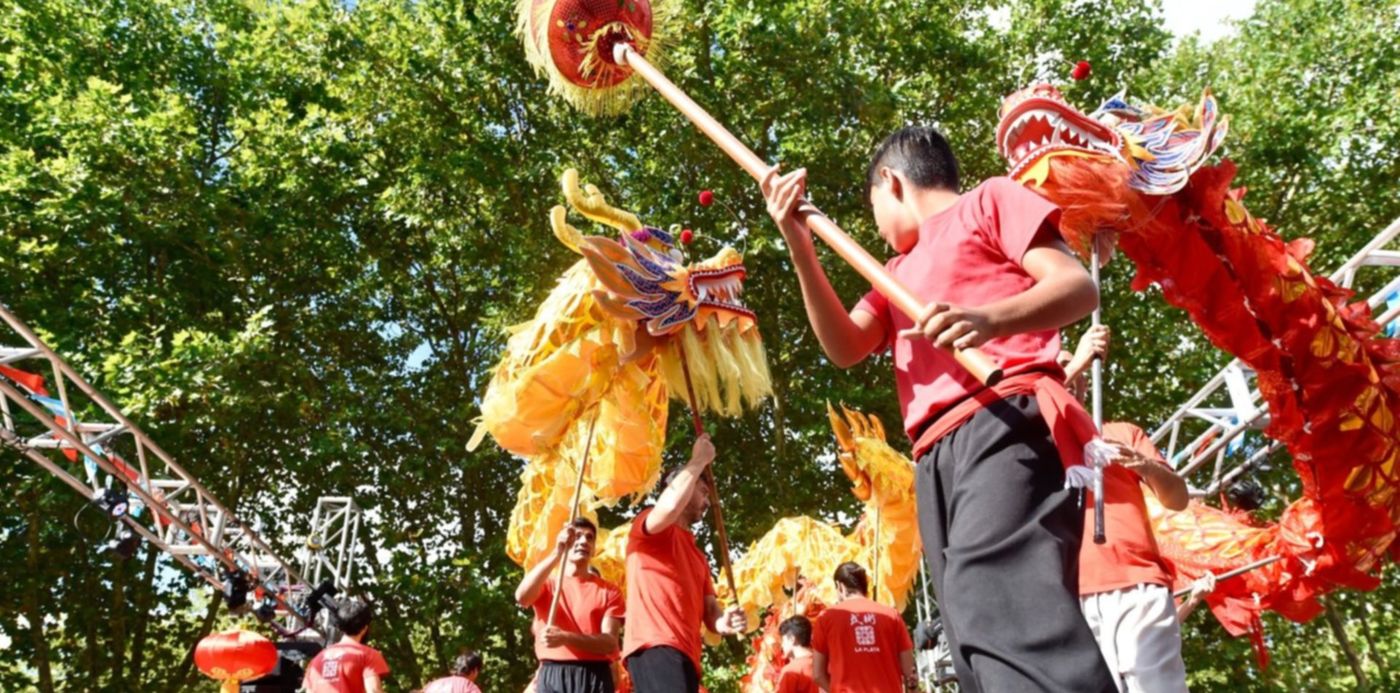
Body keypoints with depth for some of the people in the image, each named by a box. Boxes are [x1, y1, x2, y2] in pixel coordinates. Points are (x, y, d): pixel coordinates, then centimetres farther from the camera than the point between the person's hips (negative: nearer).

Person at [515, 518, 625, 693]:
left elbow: (610, 642, -3)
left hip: (595, 678, 0)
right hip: (552, 677, 0)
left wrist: (566, 637, -20)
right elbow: (522, 597, -11)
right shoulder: (547, 583, 14)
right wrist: (556, 554, -18)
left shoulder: (609, 590, 11)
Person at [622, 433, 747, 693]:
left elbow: (709, 610, 23)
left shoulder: (698, 556, 31)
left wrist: (724, 622, -3)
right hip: (655, 647, -9)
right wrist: (699, 460, -2)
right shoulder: (649, 529, 8)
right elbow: (670, 507, -17)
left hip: (685, 655, 9)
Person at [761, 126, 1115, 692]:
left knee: (1002, 609, -31)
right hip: (937, 458, 8)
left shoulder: (989, 199, 15)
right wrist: (799, 247, 7)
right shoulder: (902, 270, 33)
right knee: (983, 636, -1)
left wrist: (991, 318, -19)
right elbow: (845, 347, 17)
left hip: (1004, 424, -8)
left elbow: (1079, 286, 1)